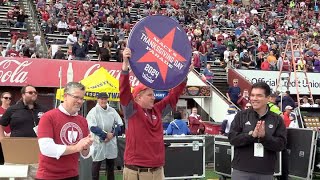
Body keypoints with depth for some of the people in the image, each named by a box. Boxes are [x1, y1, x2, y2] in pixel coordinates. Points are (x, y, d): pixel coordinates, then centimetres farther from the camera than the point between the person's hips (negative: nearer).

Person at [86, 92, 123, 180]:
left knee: (111, 164, 13)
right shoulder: (93, 111, -5)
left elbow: (119, 124, 8)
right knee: (96, 164, 1)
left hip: (111, 141, 5)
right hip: (99, 142, -4)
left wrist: (112, 134, -8)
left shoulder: (112, 110, 9)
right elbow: (92, 127, -15)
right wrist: (105, 135, -17)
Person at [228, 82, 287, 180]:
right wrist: (251, 135, -19)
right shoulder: (241, 116, 3)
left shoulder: (277, 119, 4)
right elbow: (232, 138, -5)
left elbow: (281, 144, -3)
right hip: (241, 171, -1)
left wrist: (264, 136, -20)